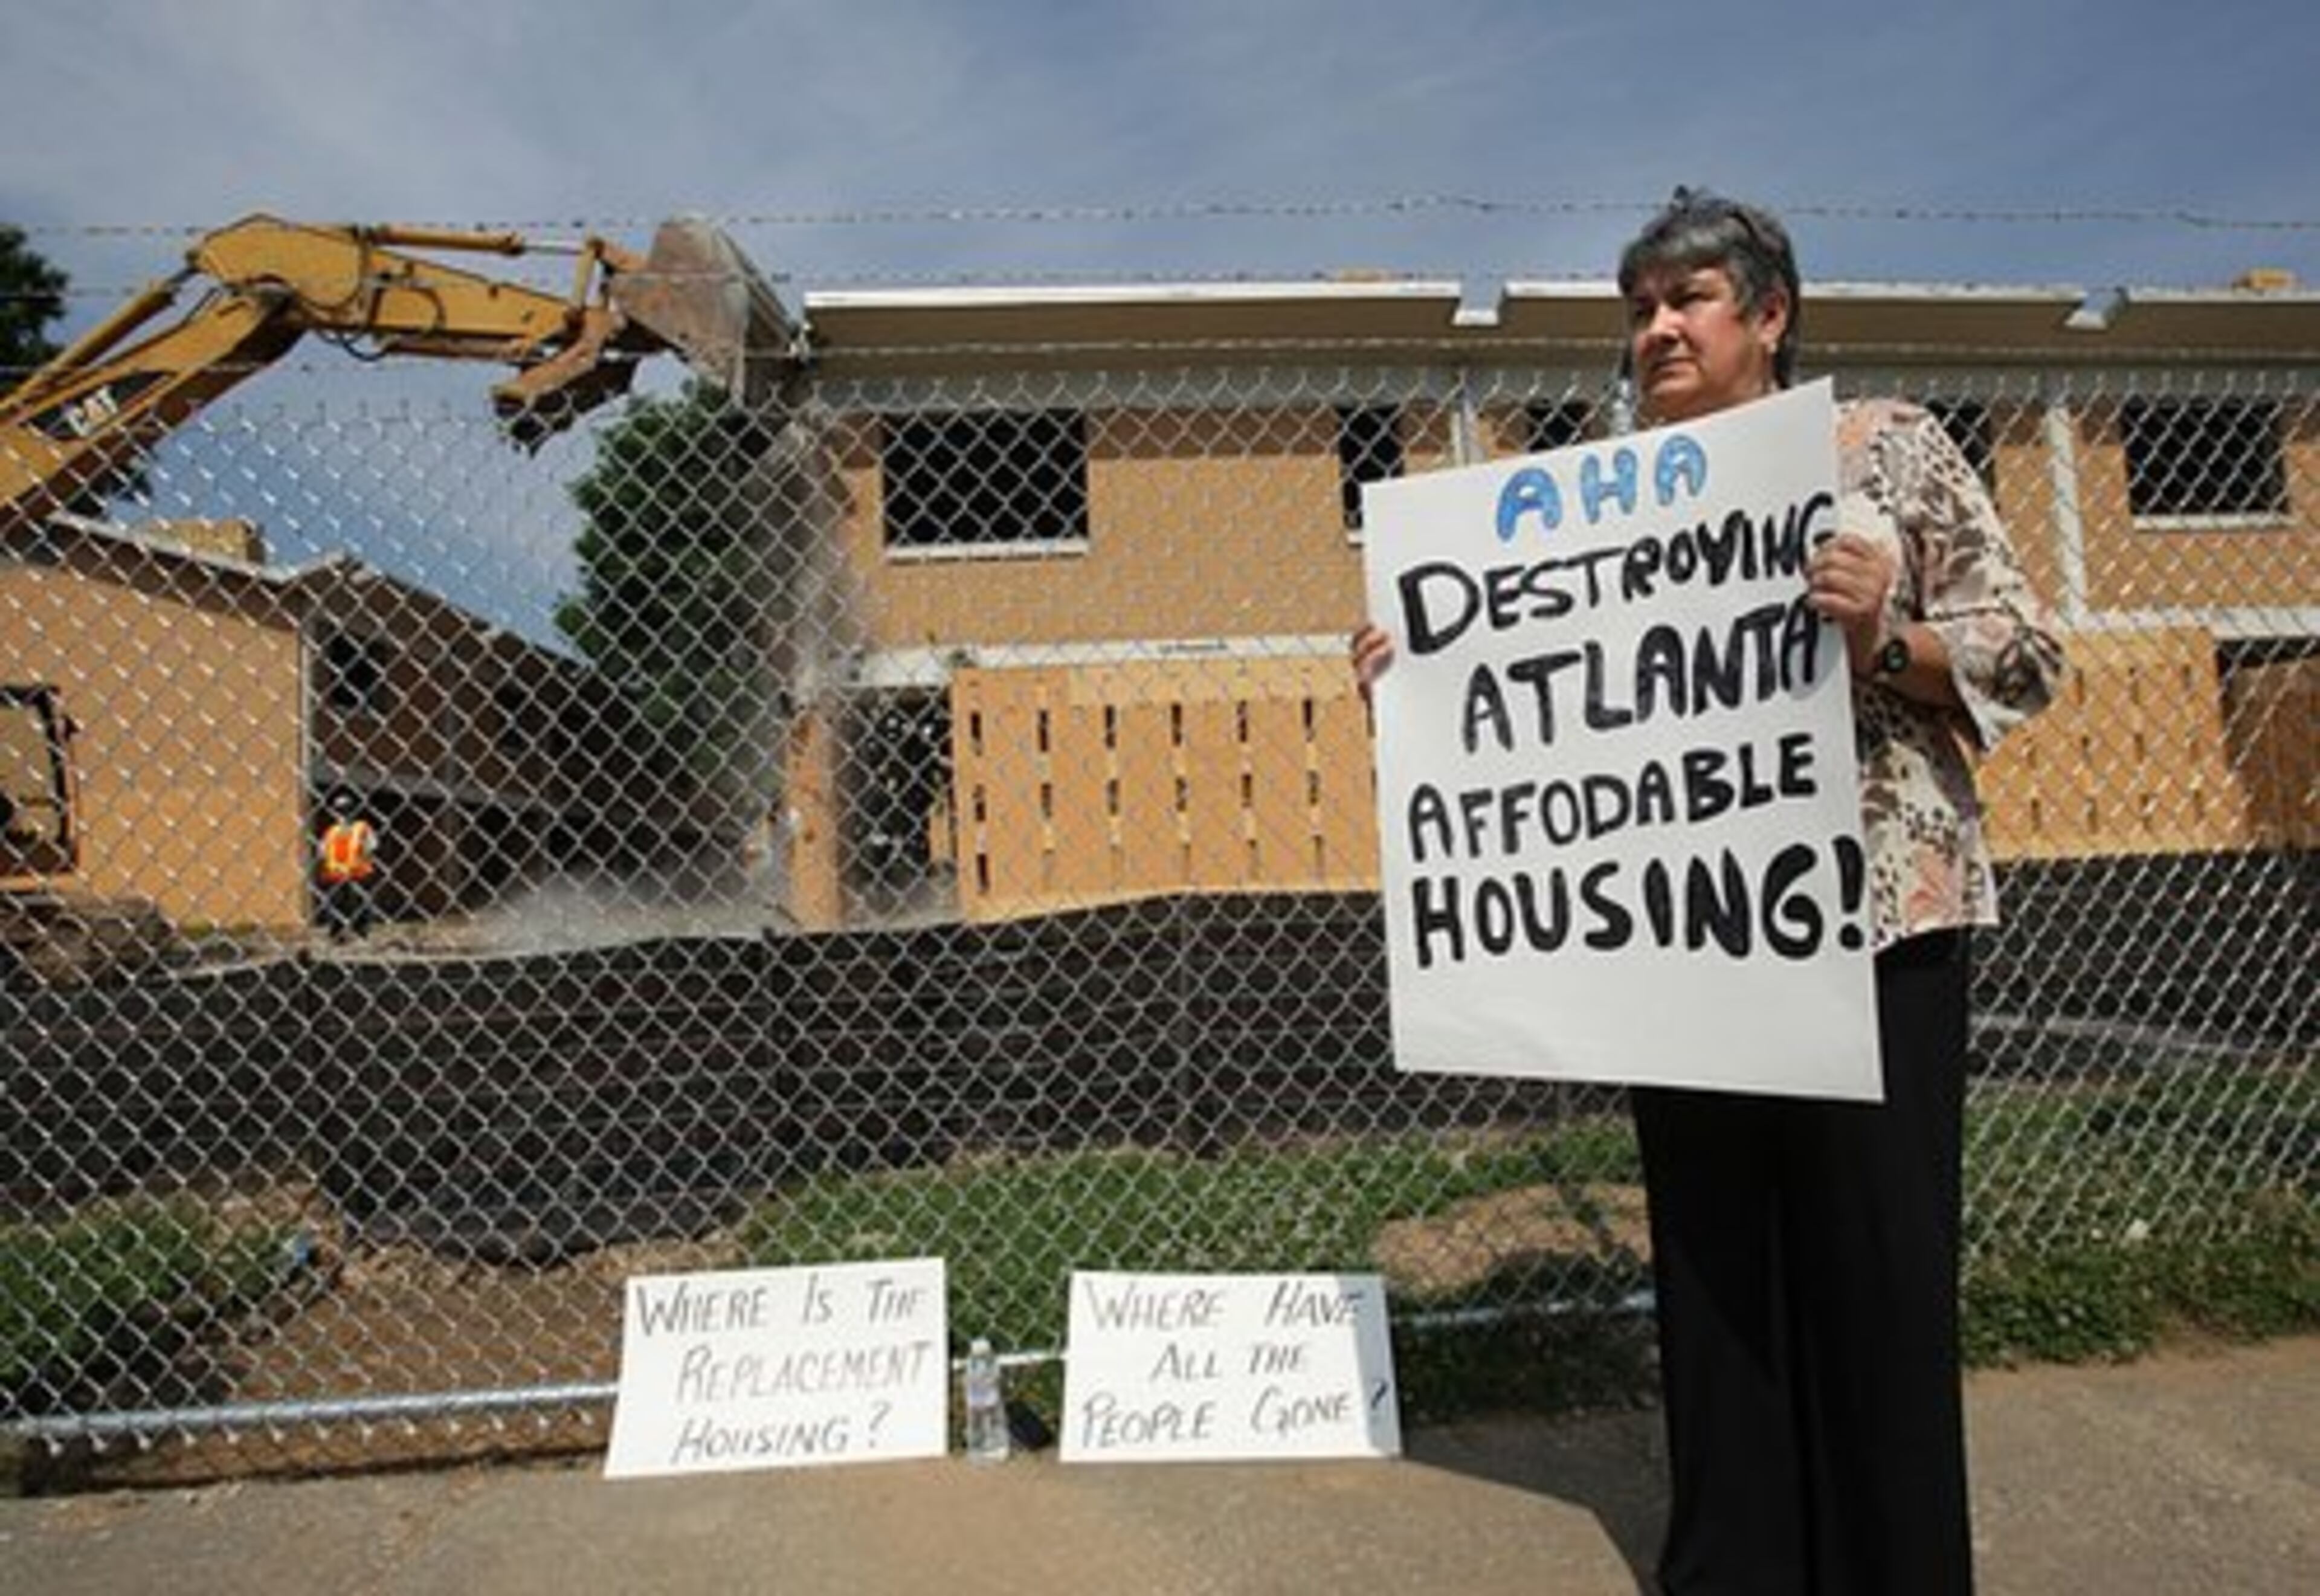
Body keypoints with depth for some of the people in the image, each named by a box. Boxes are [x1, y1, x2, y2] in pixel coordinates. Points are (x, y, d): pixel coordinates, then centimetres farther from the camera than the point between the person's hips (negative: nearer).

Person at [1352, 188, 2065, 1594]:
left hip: (1874, 913, -3)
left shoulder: (1891, 444, 4)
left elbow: (2028, 653, 1)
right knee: (1712, 1263, 11)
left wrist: (1880, 637, -17)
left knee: (1875, 1263, 3)